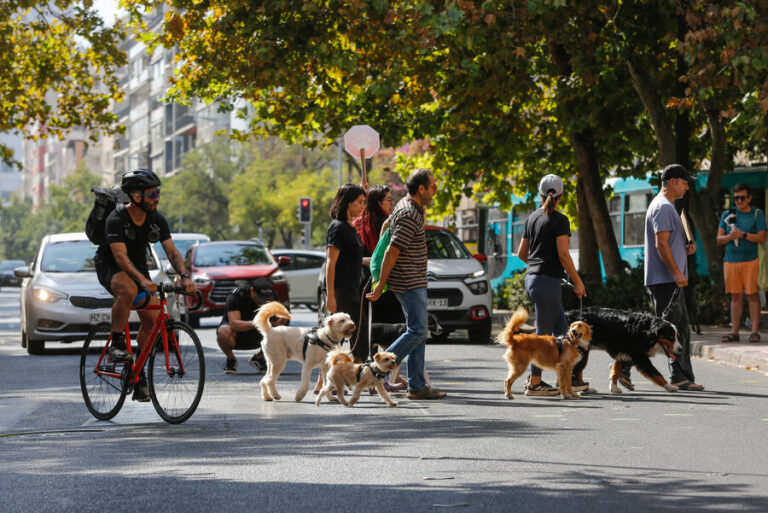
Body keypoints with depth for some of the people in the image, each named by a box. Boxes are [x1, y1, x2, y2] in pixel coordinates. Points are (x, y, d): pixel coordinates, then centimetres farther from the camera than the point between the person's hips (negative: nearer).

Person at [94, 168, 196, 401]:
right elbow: (120, 256, -33)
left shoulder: (157, 220, -7)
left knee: (153, 319, -10)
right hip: (110, 267, -6)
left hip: (138, 267, 6)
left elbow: (172, 252, -10)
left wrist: (185, 276, -28)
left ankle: (139, 372, 3)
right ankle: (116, 344, -22)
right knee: (128, 291, -39)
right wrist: (142, 280, -47)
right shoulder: (116, 219, -24)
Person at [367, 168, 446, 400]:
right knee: (417, 331, -10)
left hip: (415, 283, 10)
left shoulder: (407, 205, 12)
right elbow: (391, 252, -20)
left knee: (418, 332, 9)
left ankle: (417, 386, 9)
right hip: (409, 283, -10)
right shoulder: (410, 215, -19)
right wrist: (380, 285, -18)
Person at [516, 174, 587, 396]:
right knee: (544, 334, -1)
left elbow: (521, 253, 18)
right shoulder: (559, 220, -10)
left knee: (561, 330, 13)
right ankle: (534, 383, 2)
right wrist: (577, 281, -7)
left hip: (532, 278, 8)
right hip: (548, 280, -8)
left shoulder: (532, 218, 12)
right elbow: (563, 255, -15)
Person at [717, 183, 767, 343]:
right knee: (735, 296, 4)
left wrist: (743, 235, -14)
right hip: (731, 261, 3)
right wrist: (729, 236, -8)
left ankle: (755, 331, -3)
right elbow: (719, 239, 13)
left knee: (752, 295, -5)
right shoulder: (727, 214, 14)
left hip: (750, 260, -3)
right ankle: (734, 332, 5)